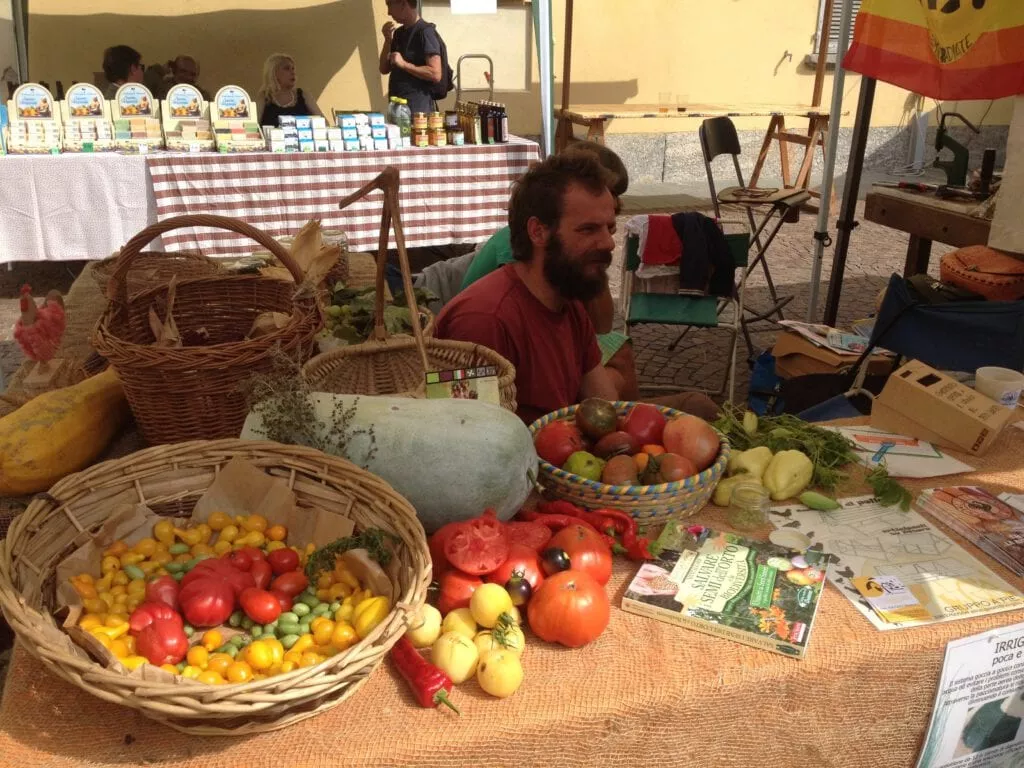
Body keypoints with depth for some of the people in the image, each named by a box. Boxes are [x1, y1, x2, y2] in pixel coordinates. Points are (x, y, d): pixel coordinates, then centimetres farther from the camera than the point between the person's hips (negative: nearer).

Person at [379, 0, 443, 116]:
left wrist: (403, 64, -17)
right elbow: (384, 69, 14)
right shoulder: (399, 33, 15)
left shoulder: (425, 32, -9)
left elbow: (436, 74, -18)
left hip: (418, 108, -8)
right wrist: (388, 40, 2)